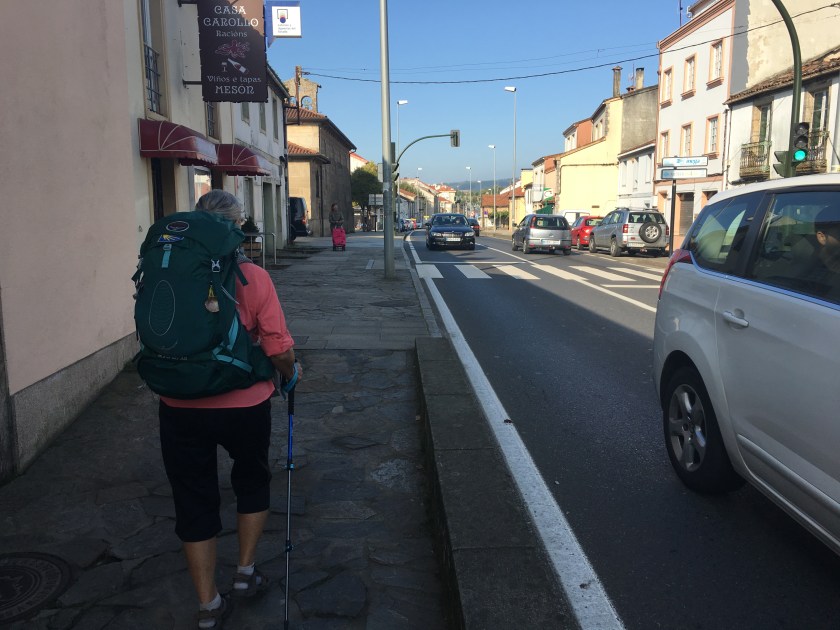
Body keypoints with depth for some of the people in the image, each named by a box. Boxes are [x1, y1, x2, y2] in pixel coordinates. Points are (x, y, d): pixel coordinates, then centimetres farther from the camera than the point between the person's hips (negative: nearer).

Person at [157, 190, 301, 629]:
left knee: (194, 503, 15)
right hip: (244, 407, -2)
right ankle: (245, 574, 34)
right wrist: (290, 375, 9)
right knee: (252, 482, 25)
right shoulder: (253, 277, -12)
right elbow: (279, 347, -12)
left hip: (179, 409, 2)